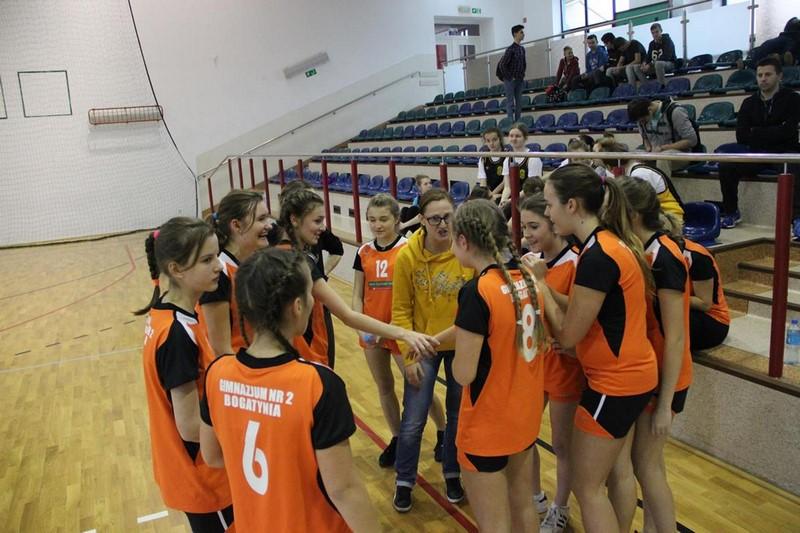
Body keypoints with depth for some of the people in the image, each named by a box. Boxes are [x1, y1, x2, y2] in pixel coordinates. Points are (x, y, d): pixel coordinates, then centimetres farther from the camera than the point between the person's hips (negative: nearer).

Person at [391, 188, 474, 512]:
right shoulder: (407, 256, -15)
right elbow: (401, 311, -8)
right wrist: (409, 356, -9)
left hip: (463, 347, 1)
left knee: (459, 415, 17)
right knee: (413, 421, 7)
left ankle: (453, 474, 41)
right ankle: (404, 482, 30)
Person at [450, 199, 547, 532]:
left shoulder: (477, 291, -24)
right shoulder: (526, 279, -2)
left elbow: (464, 374, -21)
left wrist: (457, 355, -2)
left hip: (487, 425, -7)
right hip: (526, 416, 7)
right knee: (523, 506, 24)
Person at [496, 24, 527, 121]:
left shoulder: (522, 49, 10)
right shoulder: (511, 49, -13)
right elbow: (502, 65, -17)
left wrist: (522, 75, 12)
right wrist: (509, 77, -13)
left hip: (519, 80, 7)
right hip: (510, 80, -7)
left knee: (519, 102, 8)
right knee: (510, 102, -4)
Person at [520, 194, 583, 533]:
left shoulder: (575, 264, -17)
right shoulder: (529, 261, 2)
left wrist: (543, 284, -28)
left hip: (563, 362, -6)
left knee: (562, 443, 11)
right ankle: (536, 498, 40)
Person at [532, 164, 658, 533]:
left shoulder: (597, 256, -25)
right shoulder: (613, 241, 4)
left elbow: (567, 335, -19)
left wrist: (540, 284, -10)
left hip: (614, 383, -9)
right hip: (632, 375, 9)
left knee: (587, 485, 5)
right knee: (617, 472, 22)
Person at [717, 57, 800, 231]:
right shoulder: (749, 103, 10)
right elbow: (742, 137, 0)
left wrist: (756, 133, -5)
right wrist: (771, 134, -7)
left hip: (785, 152, -3)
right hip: (757, 154, 3)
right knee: (726, 166, -20)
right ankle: (730, 212, -4)